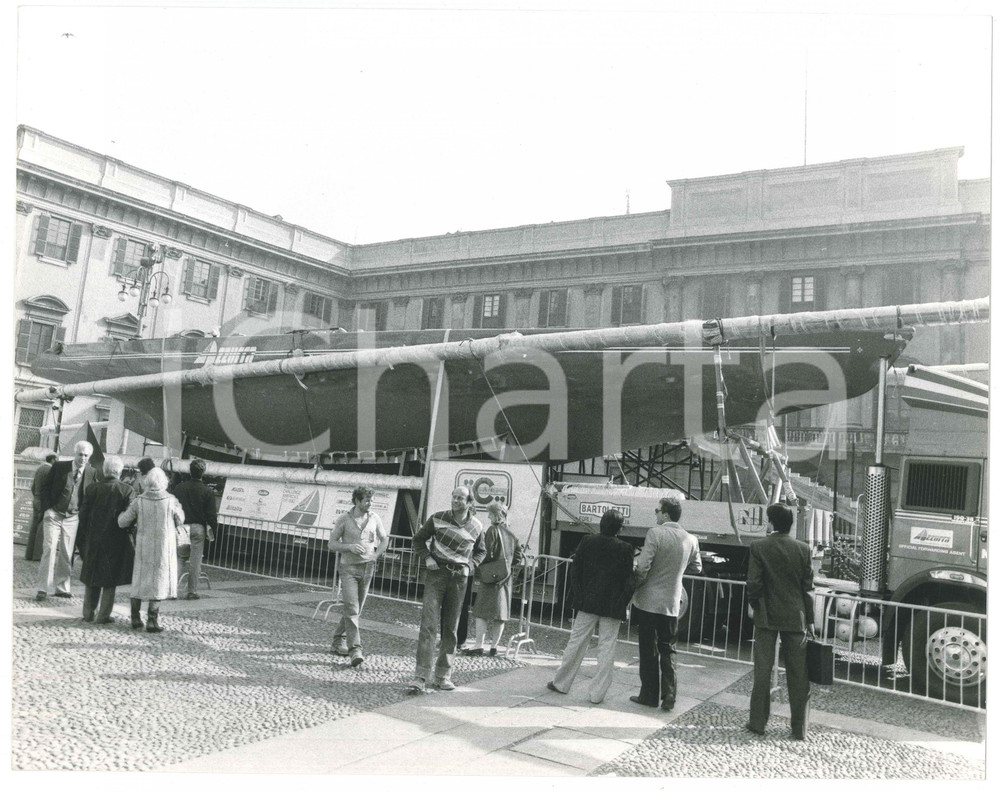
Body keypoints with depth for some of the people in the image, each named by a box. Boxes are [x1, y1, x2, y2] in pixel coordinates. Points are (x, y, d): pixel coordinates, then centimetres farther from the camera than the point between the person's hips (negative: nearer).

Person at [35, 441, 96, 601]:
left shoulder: (92, 473, 1)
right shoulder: (59, 467, -3)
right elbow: (45, 488, 4)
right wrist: (47, 508, -4)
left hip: (72, 518, 2)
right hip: (53, 515, -2)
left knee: (67, 554, 5)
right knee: (49, 550, -7)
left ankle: (62, 588, 15)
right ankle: (43, 589, -1)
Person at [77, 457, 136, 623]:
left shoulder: (93, 489, -1)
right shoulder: (127, 491, -10)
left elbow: (83, 515, 2)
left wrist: (82, 541, 10)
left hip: (93, 541, 3)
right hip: (116, 541, -3)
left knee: (92, 579, 16)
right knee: (110, 580, 7)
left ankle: (88, 613, 23)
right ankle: (103, 615, 9)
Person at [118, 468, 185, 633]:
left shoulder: (138, 502, -9)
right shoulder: (171, 501, -13)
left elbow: (122, 522, -2)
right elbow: (180, 521, 0)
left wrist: (122, 512, 19)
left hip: (143, 547, 2)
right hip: (164, 548, -2)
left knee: (139, 581, 16)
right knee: (159, 582, 6)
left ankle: (136, 618, 23)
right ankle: (152, 620, 5)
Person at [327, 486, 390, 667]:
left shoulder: (374, 518, 2)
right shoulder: (344, 519, -6)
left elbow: (384, 539, 16)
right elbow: (332, 544, -3)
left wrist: (375, 556, 3)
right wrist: (349, 547, -20)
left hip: (367, 568, 4)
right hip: (349, 568, -4)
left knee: (356, 609, 11)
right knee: (351, 608, -14)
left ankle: (339, 640, 31)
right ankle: (355, 649, -17)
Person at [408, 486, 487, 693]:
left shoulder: (476, 526, 3)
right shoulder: (438, 518, -4)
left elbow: (481, 551, 19)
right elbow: (418, 539, 9)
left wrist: (470, 566, 1)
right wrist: (426, 558, -7)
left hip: (459, 577, 3)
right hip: (436, 573, -3)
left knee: (451, 629, 9)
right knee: (429, 624, -13)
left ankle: (442, 676, 21)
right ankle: (421, 677, -12)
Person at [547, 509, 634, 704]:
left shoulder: (587, 542, -2)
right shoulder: (624, 549, -9)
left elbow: (576, 571, 3)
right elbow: (629, 580, -7)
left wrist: (578, 598, 10)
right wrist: (622, 603, 3)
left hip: (587, 602, 3)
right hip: (612, 607, -2)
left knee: (576, 642, 12)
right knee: (606, 648, 6)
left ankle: (561, 683, 22)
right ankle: (597, 693, 9)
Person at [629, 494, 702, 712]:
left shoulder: (655, 533, -16)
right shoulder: (690, 540, 1)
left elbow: (643, 566, -18)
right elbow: (696, 567, 17)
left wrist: (635, 587, -2)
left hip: (648, 601, -4)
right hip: (672, 604, 4)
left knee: (648, 651, 7)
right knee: (669, 650, 14)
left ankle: (649, 695, 15)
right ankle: (669, 696, 11)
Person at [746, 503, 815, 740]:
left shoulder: (759, 547, -8)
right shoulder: (803, 549, -1)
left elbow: (753, 583, -10)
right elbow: (808, 587, 2)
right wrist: (809, 620, 8)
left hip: (767, 617, -2)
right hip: (795, 618, 2)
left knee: (762, 672, 5)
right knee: (798, 674, 8)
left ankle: (758, 723, 9)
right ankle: (800, 728, 12)